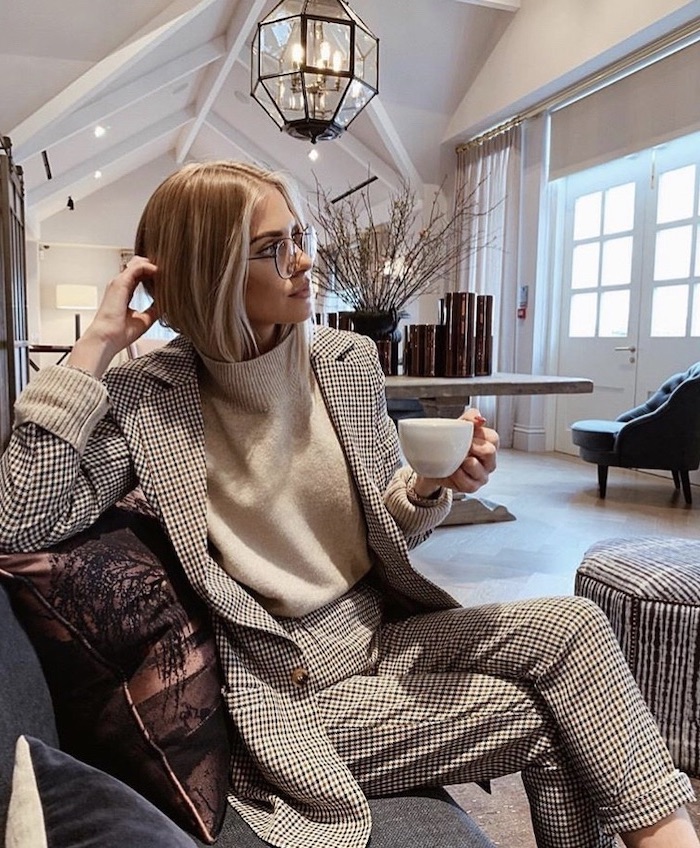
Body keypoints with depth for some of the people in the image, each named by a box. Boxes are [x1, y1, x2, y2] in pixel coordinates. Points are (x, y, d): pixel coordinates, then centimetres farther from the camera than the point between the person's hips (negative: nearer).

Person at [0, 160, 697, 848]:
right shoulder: (146, 401, -9)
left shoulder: (351, 361, 2)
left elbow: (388, 531, 10)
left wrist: (427, 487, -15)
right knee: (542, 721, -15)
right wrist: (97, 344, -20)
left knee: (576, 626, -15)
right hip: (293, 687, -4)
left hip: (388, 633, 5)